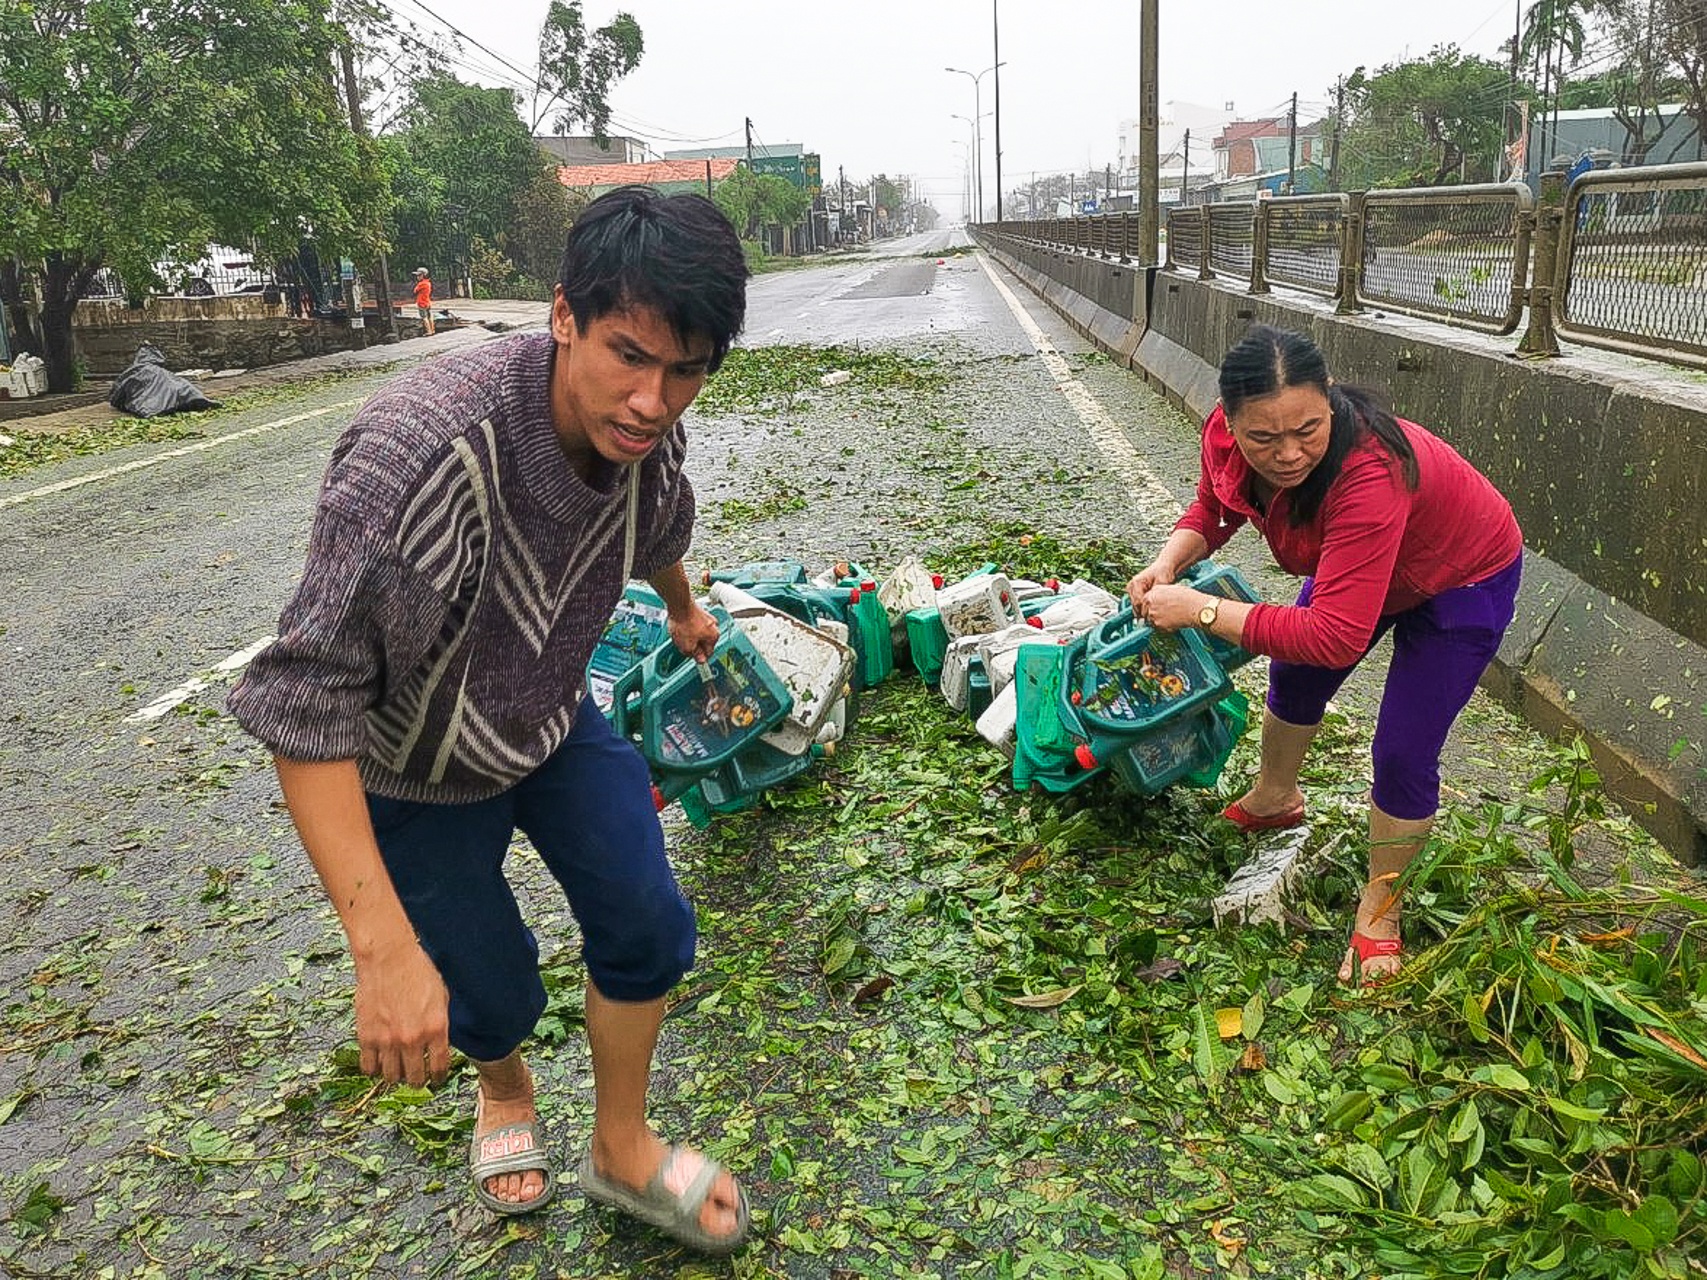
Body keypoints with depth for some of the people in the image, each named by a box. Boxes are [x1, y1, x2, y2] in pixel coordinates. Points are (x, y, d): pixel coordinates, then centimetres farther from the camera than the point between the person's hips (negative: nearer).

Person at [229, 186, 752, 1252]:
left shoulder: (646, 432, -18)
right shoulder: (416, 458, -40)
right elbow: (305, 703, -38)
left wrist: (685, 611, 31)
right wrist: (385, 950, -41)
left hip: (556, 717, 5)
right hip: (416, 765, -4)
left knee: (646, 929, 1)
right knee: (490, 993, 8)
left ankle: (623, 1151, 28)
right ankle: (504, 1085, 47)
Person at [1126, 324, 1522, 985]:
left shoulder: (1368, 473, -47)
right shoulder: (1227, 436, -28)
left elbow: (1334, 636, -48)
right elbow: (1213, 510, -5)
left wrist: (1200, 609, -43)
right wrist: (1168, 565, -25)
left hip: (1464, 579, -7)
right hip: (1357, 565, 7)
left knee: (1402, 755, -8)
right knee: (1292, 679, 21)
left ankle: (1379, 908, 15)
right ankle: (1273, 800, 50)